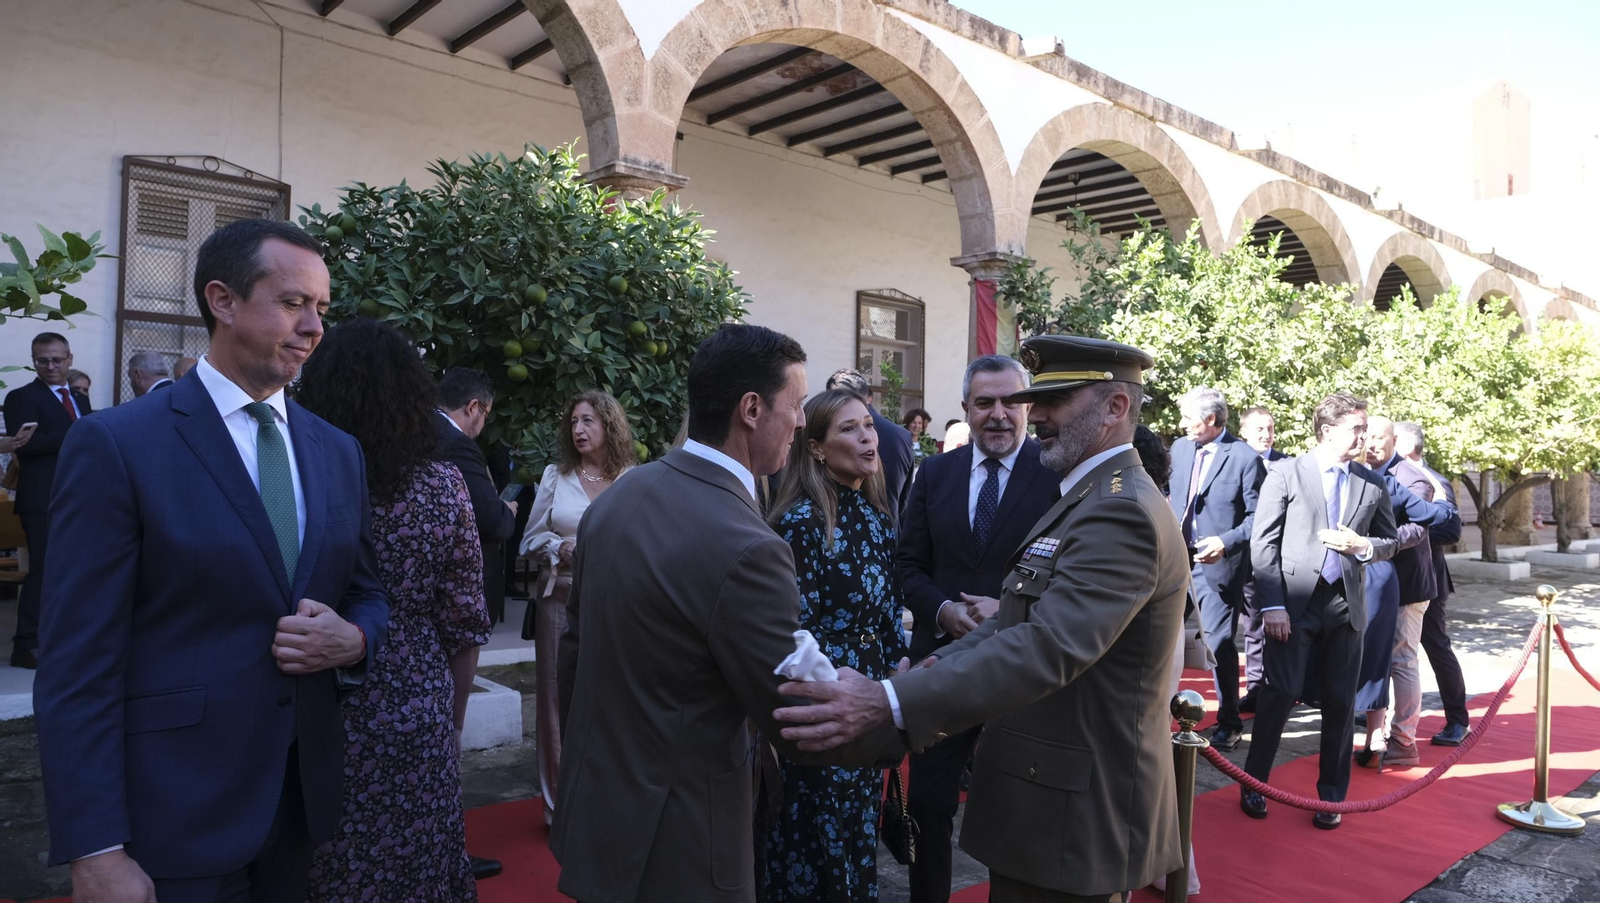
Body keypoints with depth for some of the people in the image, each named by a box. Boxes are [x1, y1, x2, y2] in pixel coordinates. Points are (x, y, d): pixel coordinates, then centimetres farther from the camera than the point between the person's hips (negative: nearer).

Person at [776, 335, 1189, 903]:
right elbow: (1025, 621, 9)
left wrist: (887, 703, -41)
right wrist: (935, 668, -8)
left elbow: (1050, 647, -34)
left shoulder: (1123, 512, -21)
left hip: (1077, 814, -9)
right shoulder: (1085, 496, 12)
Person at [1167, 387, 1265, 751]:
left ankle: (1229, 721, 18)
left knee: (1219, 642, 1)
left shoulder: (1245, 458, -10)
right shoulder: (1180, 448, 6)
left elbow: (1257, 516, -9)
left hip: (1217, 563, -5)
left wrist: (1226, 541, -20)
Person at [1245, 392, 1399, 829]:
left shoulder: (1373, 485, 10)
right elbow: (1263, 543, -4)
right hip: (1294, 602, -3)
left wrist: (1361, 545, -6)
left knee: (1340, 702, 8)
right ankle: (1254, 783, 16)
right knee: (1279, 694, -2)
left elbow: (1389, 544, 19)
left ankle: (1331, 795, 23)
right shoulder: (1285, 474, -1)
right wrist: (1272, 604, -11)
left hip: (1345, 605, 4)